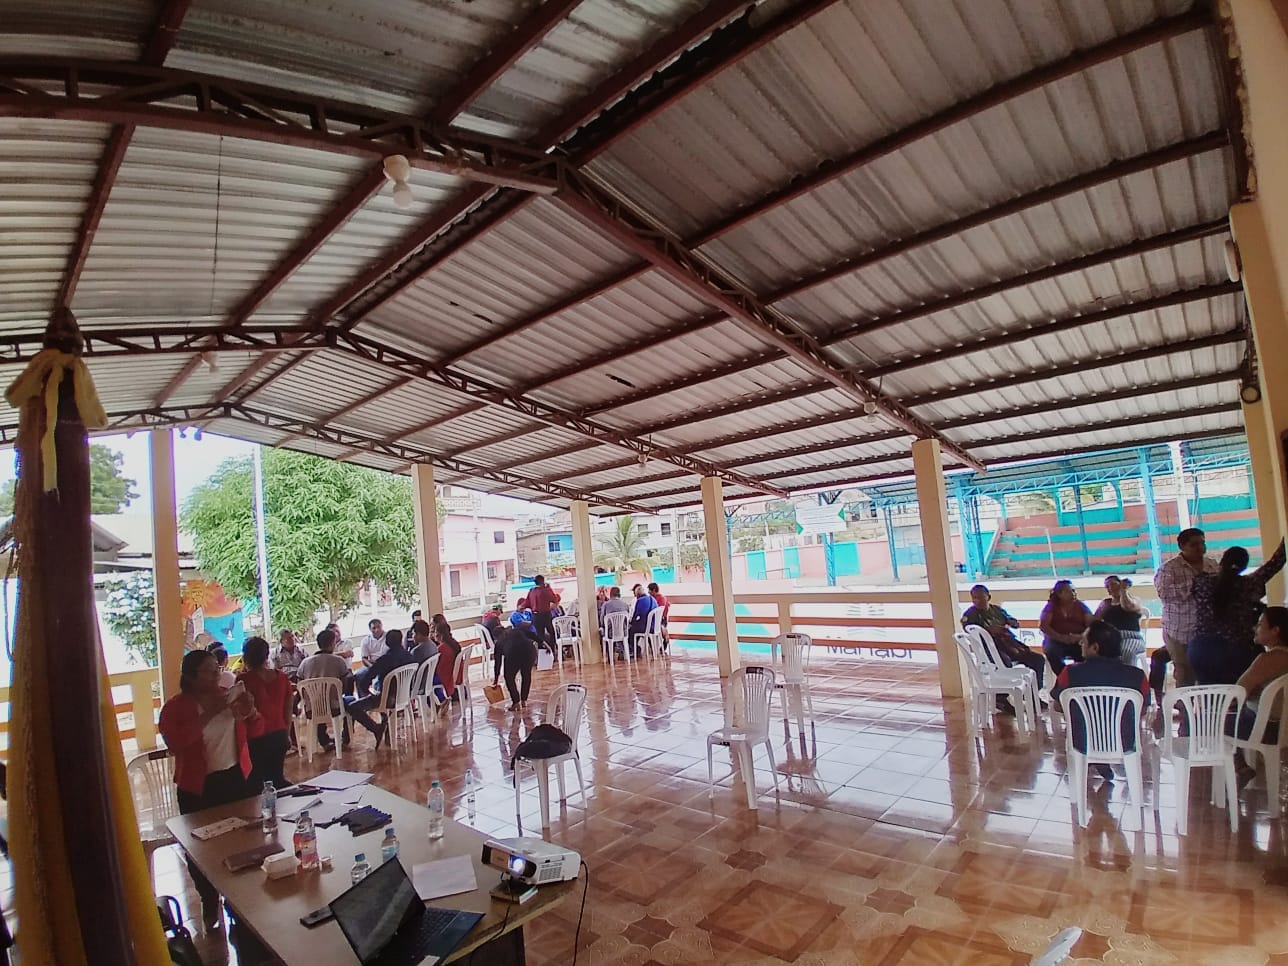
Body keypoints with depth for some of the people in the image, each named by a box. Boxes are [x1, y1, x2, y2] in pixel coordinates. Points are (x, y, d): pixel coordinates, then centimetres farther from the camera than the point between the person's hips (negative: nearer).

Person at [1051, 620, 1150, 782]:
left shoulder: (1070, 673, -21)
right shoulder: (1136, 676, -18)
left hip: (1083, 745, -1)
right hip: (1124, 746, 1)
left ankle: (1100, 764, 37)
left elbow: (1057, 705, -3)